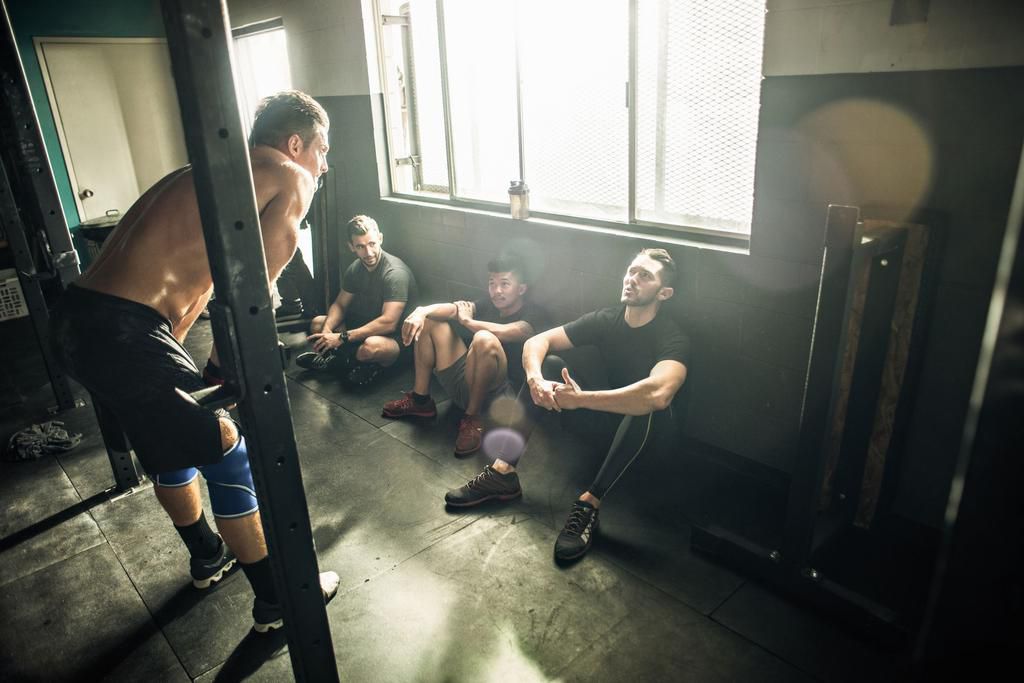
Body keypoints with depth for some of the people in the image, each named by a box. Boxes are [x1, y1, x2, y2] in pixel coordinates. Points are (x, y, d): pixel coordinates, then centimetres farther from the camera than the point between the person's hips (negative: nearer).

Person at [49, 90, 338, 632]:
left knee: (168, 442, 27)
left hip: (74, 320, 10)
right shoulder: (290, 178, -3)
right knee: (228, 456, 4)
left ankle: (208, 556, 49)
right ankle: (277, 600, 21)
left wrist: (168, 357, 24)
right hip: (121, 332, -10)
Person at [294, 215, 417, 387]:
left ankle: (336, 360, -8)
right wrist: (327, 329, -16)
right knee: (317, 323, 6)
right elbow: (339, 305, 7)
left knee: (371, 346, -39)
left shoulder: (395, 273, -25)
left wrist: (341, 337, -30)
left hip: (395, 339, -8)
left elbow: (388, 323, -32)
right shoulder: (355, 269, 0)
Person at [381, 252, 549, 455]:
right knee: (429, 319, 4)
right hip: (462, 382, 7)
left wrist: (467, 320, -13)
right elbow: (451, 308, -6)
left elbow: (504, 332, -31)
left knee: (485, 339, -36)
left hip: (496, 392, -7)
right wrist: (421, 311, -27)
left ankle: (473, 418, -18)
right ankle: (420, 399, 5)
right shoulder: (489, 305, 10)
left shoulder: (534, 315, -11)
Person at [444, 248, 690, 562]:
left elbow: (658, 393, -44)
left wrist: (579, 399, -43)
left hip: (647, 428, -5)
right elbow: (536, 341, -10)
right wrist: (536, 379, -33)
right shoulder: (606, 319, -6)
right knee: (548, 364, -14)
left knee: (648, 406, -39)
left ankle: (589, 503, -35)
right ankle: (503, 472, -20)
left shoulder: (672, 338, -23)